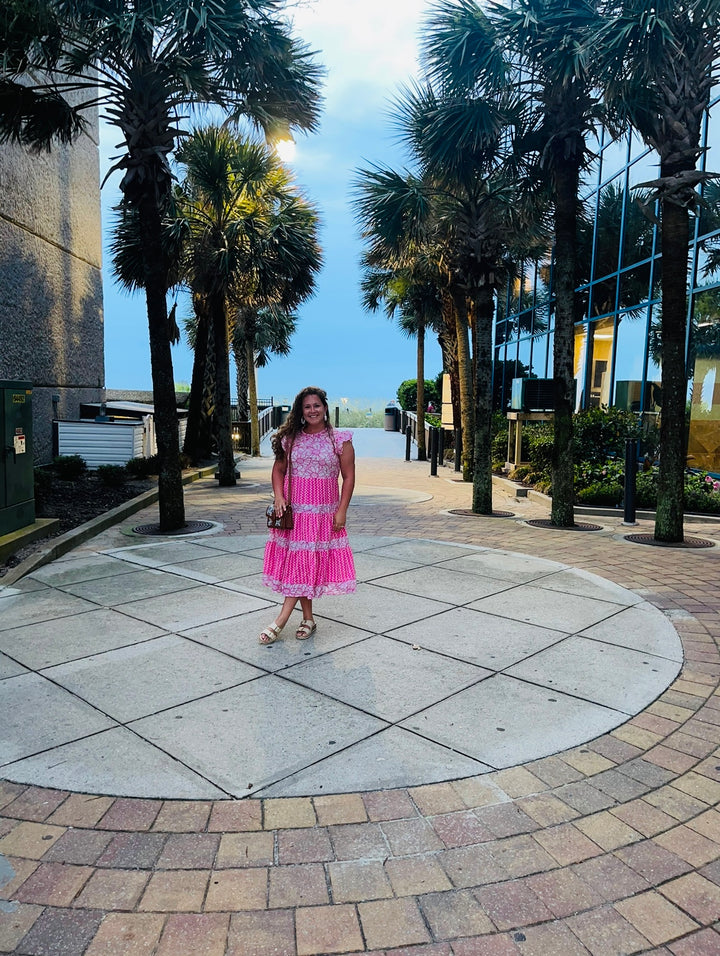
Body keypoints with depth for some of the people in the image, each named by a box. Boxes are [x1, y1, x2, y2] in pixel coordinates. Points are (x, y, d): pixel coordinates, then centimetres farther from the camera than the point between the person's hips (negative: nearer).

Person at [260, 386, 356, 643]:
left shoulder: (340, 439, -2)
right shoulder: (290, 438, 5)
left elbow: (349, 477, -2)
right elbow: (279, 469, 11)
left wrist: (342, 511, -8)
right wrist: (278, 496, -6)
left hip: (324, 511, -2)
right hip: (294, 509, 2)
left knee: (307, 562, -3)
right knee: (298, 561, 4)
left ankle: (281, 621, 1)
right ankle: (308, 619, 17)